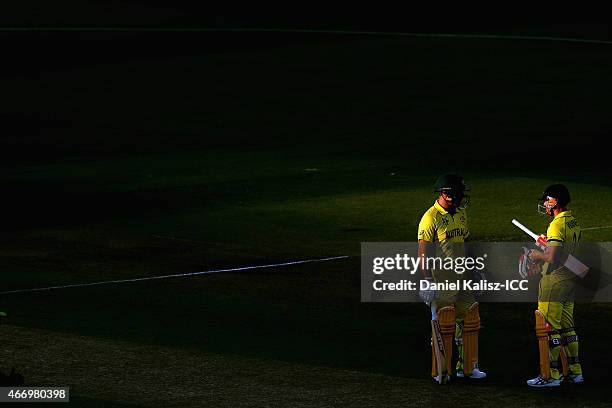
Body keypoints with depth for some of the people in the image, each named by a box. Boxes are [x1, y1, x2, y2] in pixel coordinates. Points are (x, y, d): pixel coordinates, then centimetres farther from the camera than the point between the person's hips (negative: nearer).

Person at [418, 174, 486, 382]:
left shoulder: (460, 214, 12)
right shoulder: (431, 218, -13)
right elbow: (423, 252, -15)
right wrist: (428, 281, -21)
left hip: (460, 278, 8)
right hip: (440, 280, -8)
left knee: (469, 321, 9)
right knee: (443, 326, -4)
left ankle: (466, 367, 20)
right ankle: (441, 371, 4)